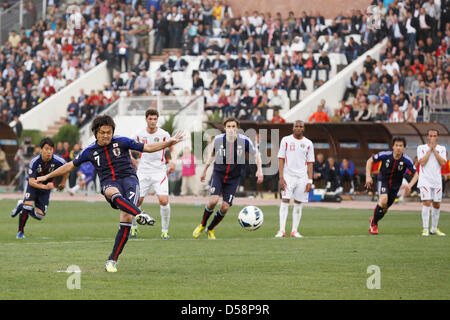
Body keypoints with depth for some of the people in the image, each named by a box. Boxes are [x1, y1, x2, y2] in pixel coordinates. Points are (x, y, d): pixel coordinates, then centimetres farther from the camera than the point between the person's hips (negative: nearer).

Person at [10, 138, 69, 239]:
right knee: (28, 204, -26)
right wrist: (45, 186, -46)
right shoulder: (34, 161, -29)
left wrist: (63, 183, 7)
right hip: (33, 184, -3)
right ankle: (20, 232, -4)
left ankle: (22, 206, 25)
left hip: (47, 186, 3)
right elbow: (31, 181, -32)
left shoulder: (57, 160, -23)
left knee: (40, 215, -5)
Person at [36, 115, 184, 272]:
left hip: (128, 177, -1)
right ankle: (140, 215, -62)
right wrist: (47, 176, 29)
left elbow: (147, 147, 9)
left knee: (127, 217, -24)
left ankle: (112, 260, -16)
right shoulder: (90, 151, 12)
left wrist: (169, 142, -1)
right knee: (113, 193, -40)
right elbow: (70, 165, 25)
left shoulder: (121, 142, 7)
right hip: (109, 183, 1)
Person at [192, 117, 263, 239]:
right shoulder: (218, 139, -6)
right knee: (213, 200, -21)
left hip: (233, 178, 0)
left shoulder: (244, 141, -11)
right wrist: (205, 170, 20)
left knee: (225, 207, -6)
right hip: (218, 174, 0)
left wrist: (259, 170, -8)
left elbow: (256, 154, 4)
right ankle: (202, 225, 3)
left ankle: (210, 229, 18)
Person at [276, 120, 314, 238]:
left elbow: (310, 163, 9)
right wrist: (281, 177, -8)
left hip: (302, 177, 2)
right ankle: (282, 230, -14)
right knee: (285, 201, -11)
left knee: (298, 204, 2)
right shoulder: (286, 140, 2)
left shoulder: (308, 143, 8)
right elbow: (281, 159, 0)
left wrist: (309, 181, 2)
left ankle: (294, 231, 8)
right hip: (288, 176, -2)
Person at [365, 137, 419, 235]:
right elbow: (370, 161, -5)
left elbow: (415, 175, -9)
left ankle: (374, 220, 41)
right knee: (383, 200, -29)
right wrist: (368, 176, -12)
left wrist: (410, 185, -26)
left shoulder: (407, 160, -17)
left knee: (385, 208, 10)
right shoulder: (385, 155, -19)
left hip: (395, 185, 3)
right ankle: (374, 223, -10)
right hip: (383, 180, -3)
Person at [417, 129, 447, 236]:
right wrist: (430, 149, -8)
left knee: (437, 205, 7)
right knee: (427, 202, -15)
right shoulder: (421, 148, 3)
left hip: (437, 181, 3)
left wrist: (434, 149, -7)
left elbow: (443, 163, -6)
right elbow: (422, 162, -11)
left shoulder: (442, 149, 9)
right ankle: (425, 229, -14)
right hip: (425, 180, -3)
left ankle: (434, 228, 20)